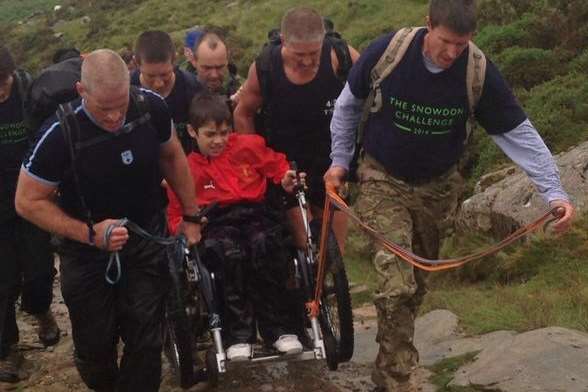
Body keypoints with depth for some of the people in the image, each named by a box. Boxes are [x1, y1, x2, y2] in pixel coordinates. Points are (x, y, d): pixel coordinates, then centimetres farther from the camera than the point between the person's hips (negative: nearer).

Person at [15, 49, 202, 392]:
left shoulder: (151, 107, -17)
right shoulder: (60, 134, -26)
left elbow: (172, 156, 4)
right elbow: (29, 202, -15)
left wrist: (191, 216, 8)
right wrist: (90, 233, -23)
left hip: (148, 243, 2)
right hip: (88, 254, -2)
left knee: (146, 342, 1)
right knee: (95, 347, 9)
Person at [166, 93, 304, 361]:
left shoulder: (248, 146, 13)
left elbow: (278, 165, 21)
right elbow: (176, 215, 15)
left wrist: (287, 180, -1)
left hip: (254, 214, 1)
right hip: (217, 224, -1)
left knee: (263, 244, -35)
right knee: (230, 253, -36)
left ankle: (276, 327, -25)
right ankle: (238, 333, -29)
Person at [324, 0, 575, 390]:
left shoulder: (480, 72, -19)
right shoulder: (387, 50, -21)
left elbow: (518, 133, -12)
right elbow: (349, 104, -2)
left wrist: (554, 191, -20)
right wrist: (340, 159, -1)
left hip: (437, 187, 2)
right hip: (384, 180, -2)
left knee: (416, 283, 16)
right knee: (397, 284, -16)